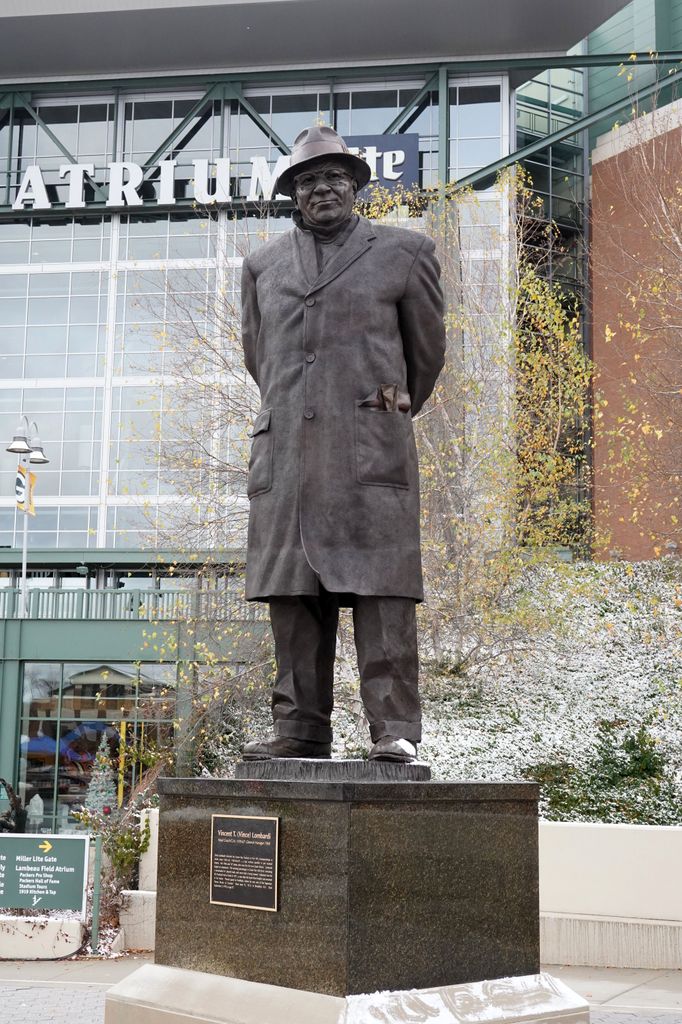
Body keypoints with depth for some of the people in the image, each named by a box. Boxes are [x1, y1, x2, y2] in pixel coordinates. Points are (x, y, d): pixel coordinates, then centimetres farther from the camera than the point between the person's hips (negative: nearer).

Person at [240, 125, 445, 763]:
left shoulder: (404, 252, 12)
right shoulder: (263, 266, 19)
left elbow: (426, 350, 19)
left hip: (371, 451, -3)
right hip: (284, 450, 3)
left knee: (380, 589, -9)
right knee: (292, 595, 0)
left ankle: (393, 729, -9)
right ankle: (300, 728, 3)